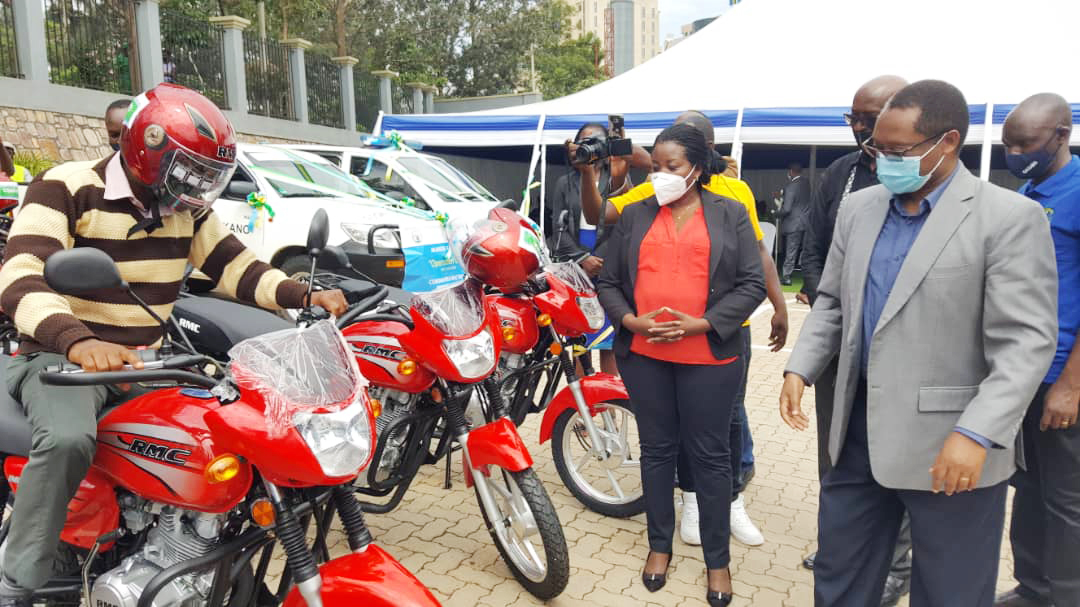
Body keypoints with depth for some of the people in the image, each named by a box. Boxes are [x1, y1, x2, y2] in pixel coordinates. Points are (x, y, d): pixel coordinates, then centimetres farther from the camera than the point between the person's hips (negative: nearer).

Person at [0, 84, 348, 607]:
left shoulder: (186, 206, 5)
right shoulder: (68, 188, -14)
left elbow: (234, 265, 5)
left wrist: (305, 296, -13)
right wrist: (79, 342, -47)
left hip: (144, 362, 6)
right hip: (62, 356, -6)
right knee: (68, 440, -35)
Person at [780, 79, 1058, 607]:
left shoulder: (1010, 218, -11)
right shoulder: (857, 209, 7)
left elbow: (1025, 341, -15)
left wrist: (976, 434, -24)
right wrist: (800, 369, 0)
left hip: (950, 445, -5)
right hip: (860, 430, 5)